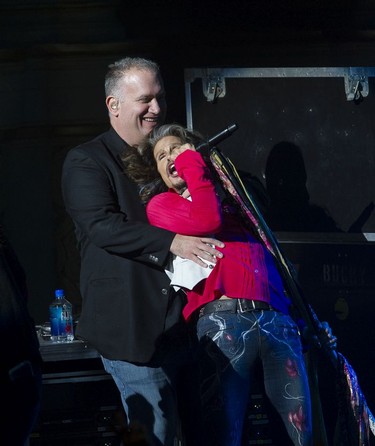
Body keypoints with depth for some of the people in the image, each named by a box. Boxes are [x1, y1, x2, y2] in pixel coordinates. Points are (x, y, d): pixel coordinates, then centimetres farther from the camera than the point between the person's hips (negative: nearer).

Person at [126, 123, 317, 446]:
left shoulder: (229, 196, 30)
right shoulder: (160, 204, 16)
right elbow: (206, 221, -4)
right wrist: (193, 165, 7)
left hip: (277, 318, 4)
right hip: (223, 319, -4)